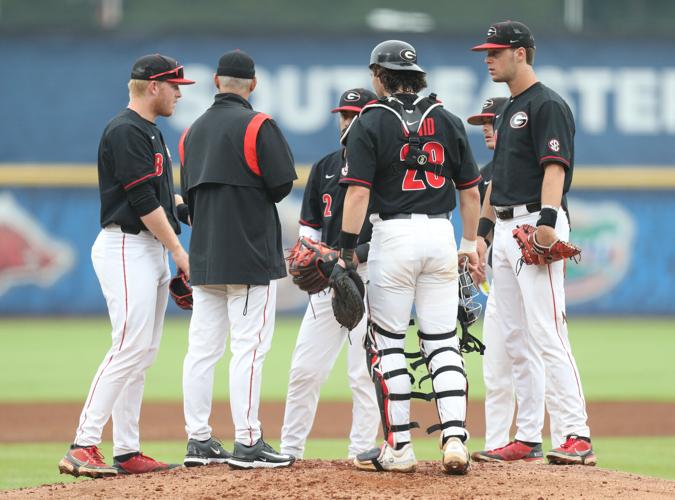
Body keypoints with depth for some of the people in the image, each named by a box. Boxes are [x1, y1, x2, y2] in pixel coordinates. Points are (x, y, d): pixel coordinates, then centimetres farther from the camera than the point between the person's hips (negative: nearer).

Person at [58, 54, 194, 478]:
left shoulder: (150, 132, 19)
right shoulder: (126, 131, -13)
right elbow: (143, 201, -17)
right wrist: (179, 251, -15)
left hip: (152, 250, 11)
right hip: (126, 248, -11)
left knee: (143, 353, 8)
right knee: (130, 348, -16)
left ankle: (127, 452, 9)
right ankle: (83, 447, -18)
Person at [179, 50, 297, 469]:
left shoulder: (193, 131, 12)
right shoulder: (258, 125, -9)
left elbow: (189, 194, 15)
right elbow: (282, 185, -12)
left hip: (204, 257, 7)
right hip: (250, 254, -7)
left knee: (203, 348, 8)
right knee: (249, 347, -6)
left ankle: (198, 440, 9)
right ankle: (248, 443, -9)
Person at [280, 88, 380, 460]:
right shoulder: (324, 168, 16)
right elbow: (310, 226, 19)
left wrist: (363, 251, -19)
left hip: (371, 275, -5)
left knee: (364, 371, -5)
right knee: (305, 367, 3)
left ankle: (362, 451, 1)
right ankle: (289, 449, 9)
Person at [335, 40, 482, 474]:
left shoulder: (371, 124, -5)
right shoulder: (448, 122, 8)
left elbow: (358, 192, -11)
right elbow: (470, 190, 11)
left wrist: (347, 251, -9)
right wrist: (471, 243, 21)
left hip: (394, 235, -4)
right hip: (440, 233, 4)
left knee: (387, 343, 5)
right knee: (443, 343, 7)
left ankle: (399, 449, 4)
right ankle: (455, 439, -7)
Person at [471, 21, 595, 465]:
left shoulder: (548, 105, -8)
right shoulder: (510, 111, 21)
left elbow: (555, 166, -19)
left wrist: (547, 220, -30)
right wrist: (483, 231, 23)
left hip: (536, 226, -10)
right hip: (506, 230, 10)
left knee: (548, 335, -16)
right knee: (515, 340, 9)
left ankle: (578, 435, -20)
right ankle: (528, 437, 12)